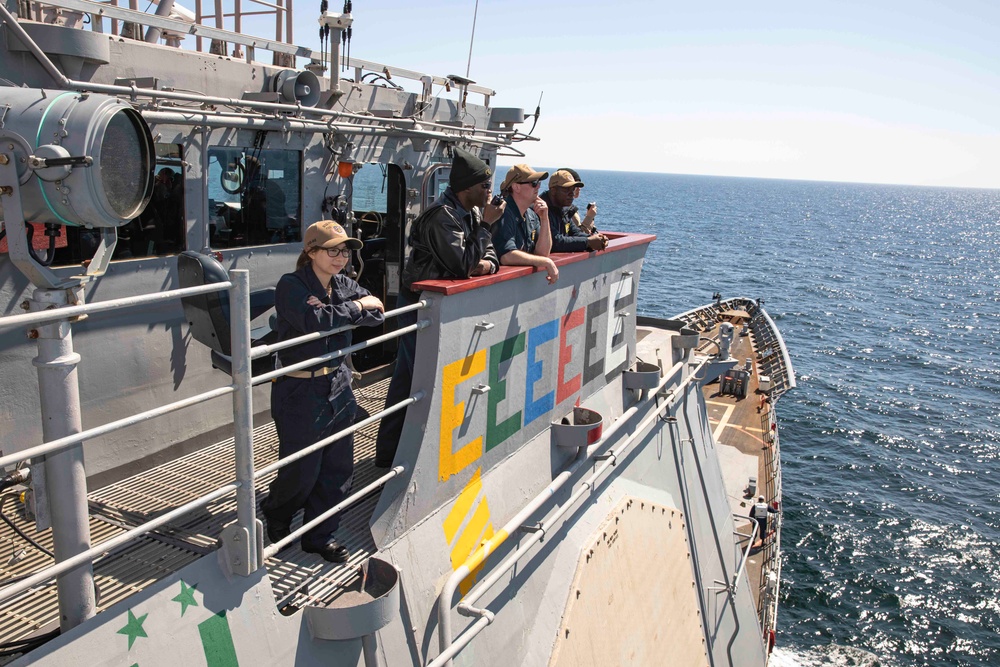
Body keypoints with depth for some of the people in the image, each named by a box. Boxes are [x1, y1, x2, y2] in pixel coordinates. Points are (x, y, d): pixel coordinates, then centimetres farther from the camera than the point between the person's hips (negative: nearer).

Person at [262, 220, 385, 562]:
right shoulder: (290, 286, -14)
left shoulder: (343, 284, 6)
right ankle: (275, 516, 38)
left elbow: (376, 313, -6)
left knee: (338, 468, 11)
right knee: (302, 471, 5)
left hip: (338, 386, 7)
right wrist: (355, 306, -15)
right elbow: (316, 321, -29)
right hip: (300, 393, -6)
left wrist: (331, 308, -18)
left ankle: (320, 535, 29)